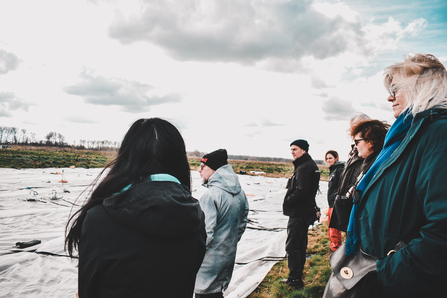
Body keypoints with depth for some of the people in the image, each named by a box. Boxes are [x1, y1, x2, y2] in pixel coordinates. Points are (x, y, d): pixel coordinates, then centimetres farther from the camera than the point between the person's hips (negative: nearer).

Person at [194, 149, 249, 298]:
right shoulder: (240, 192, 3)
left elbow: (206, 233, -24)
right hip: (229, 256, 8)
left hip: (210, 259, -8)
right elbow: (243, 223, 13)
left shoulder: (210, 195, -23)